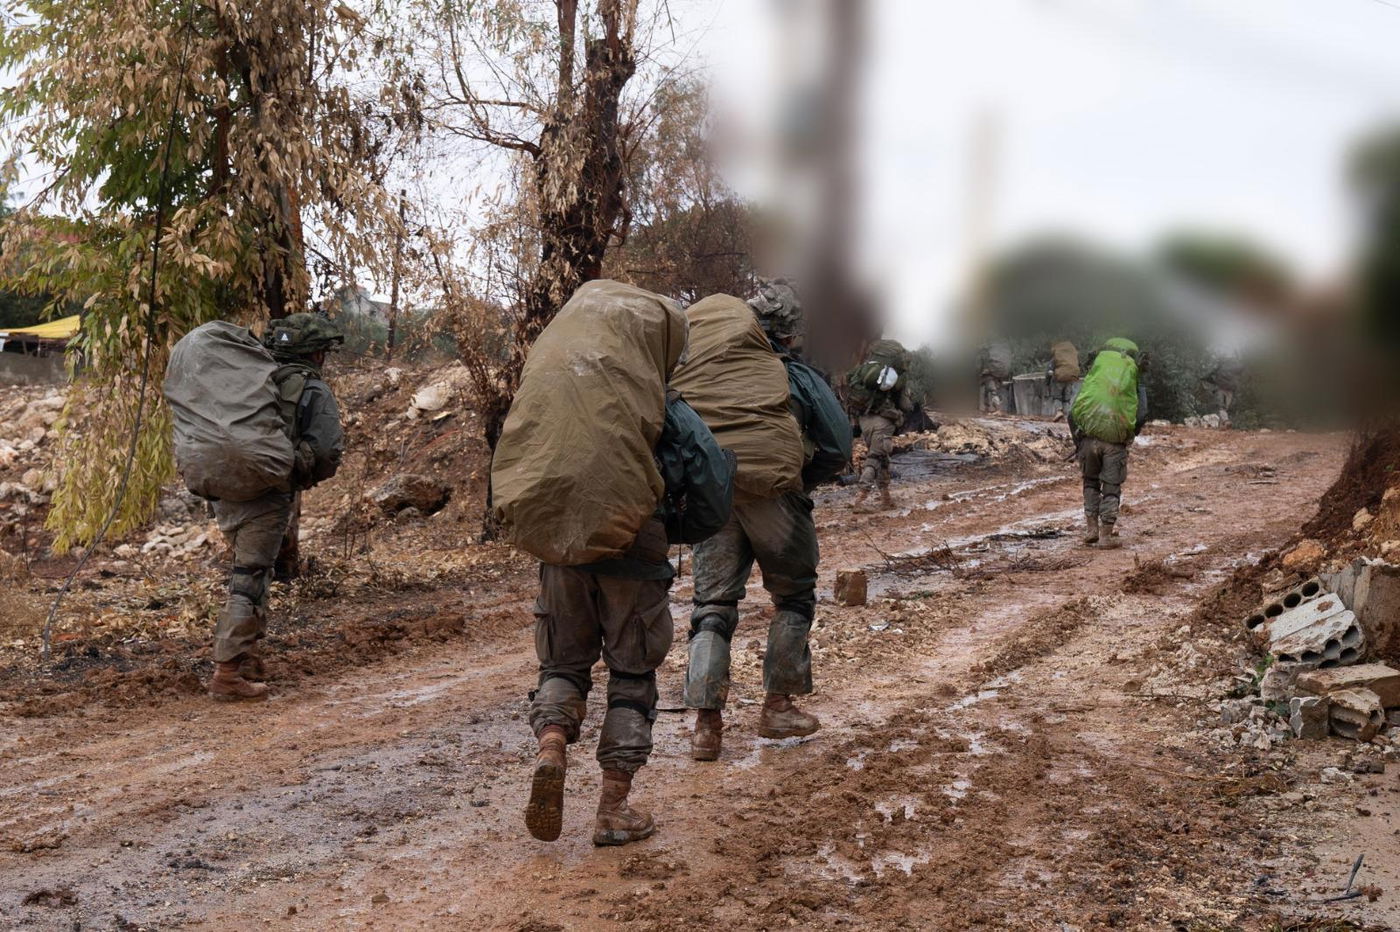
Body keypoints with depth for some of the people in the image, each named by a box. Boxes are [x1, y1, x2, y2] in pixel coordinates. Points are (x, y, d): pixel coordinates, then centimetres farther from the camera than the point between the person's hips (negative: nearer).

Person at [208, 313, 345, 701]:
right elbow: (328, 454, -12)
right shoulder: (315, 392, -3)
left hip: (225, 493, 7)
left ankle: (249, 660, 26)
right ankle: (228, 673, -5)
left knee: (253, 573, 20)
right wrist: (303, 477, 5)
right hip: (267, 498, -7)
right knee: (248, 583, -4)